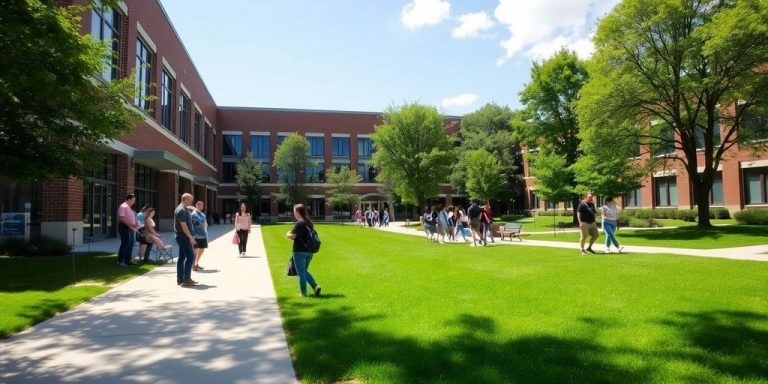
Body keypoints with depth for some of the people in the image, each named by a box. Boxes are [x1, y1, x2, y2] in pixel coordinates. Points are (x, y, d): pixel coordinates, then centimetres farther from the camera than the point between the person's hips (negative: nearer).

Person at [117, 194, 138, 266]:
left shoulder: (128, 207, 19)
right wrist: (130, 224, -25)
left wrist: (135, 223, 11)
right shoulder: (123, 206, -13)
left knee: (130, 244, 11)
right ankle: (120, 261, -3)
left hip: (130, 228, 10)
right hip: (124, 227, -10)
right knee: (125, 244, -9)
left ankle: (127, 260, 18)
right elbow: (121, 218, -23)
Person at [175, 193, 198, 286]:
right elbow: (183, 225, -22)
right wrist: (190, 237, -22)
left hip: (182, 237, 11)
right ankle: (186, 279, -10)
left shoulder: (183, 209, 17)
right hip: (183, 237, -11)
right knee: (190, 256, -11)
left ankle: (180, 279, 15)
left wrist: (190, 236, 20)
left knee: (182, 257, 11)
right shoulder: (182, 210, -16)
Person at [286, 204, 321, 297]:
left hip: (300, 251, -8)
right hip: (309, 251, 8)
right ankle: (315, 286, 7)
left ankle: (303, 292, 13)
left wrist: (288, 234, 0)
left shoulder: (299, 223, -16)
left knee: (301, 272, 5)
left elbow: (292, 236, -21)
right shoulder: (309, 223, 9)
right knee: (304, 271, 20)